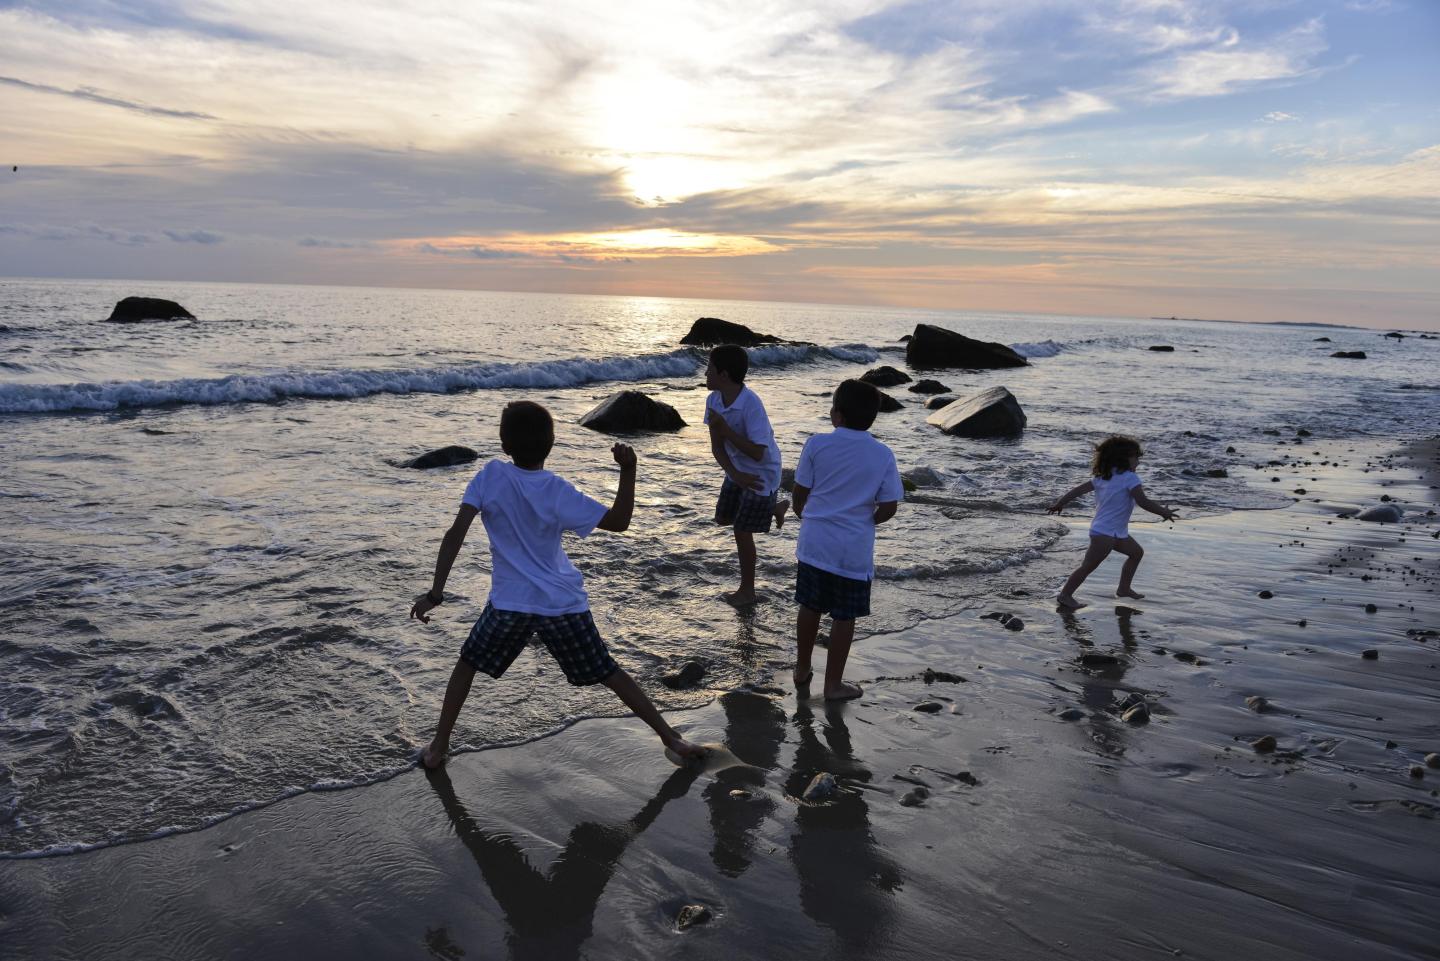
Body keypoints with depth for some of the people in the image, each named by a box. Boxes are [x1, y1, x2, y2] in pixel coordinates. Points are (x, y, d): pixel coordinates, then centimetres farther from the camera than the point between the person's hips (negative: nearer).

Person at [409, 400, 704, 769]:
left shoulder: (490, 476, -8)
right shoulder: (558, 492, -8)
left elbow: (456, 533, -15)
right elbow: (619, 522, -6)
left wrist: (435, 592, -13)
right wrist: (628, 471, -6)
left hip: (509, 602, 0)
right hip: (563, 603, 1)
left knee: (467, 664, 23)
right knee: (609, 673, 12)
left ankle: (437, 748, 23)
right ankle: (671, 737, 15)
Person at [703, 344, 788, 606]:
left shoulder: (751, 404, -32)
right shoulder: (713, 400, -11)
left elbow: (757, 454, -32)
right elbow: (717, 446, -6)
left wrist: (723, 428, -33)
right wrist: (734, 474, -21)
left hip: (762, 474, -8)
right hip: (738, 471, 8)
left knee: (742, 531, -1)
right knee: (723, 518, 21)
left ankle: (747, 591, 19)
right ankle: (774, 508, 43)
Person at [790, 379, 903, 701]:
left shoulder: (817, 444, -7)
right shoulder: (883, 455, -6)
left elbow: (800, 493, -1)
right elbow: (888, 508, -6)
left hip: (815, 542, 1)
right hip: (854, 550, -1)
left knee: (810, 607, 17)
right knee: (844, 617, 10)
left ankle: (802, 669, 33)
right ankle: (833, 684, 19)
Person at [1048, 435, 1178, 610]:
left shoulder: (1102, 477, 11)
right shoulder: (1130, 478, -13)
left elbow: (1078, 490, 8)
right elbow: (1144, 502, -18)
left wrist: (1059, 503, 14)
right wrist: (1164, 512, -4)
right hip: (1105, 533, -10)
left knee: (1137, 552, 23)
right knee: (1088, 566, -10)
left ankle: (1123, 589, 29)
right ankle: (1065, 595, -9)